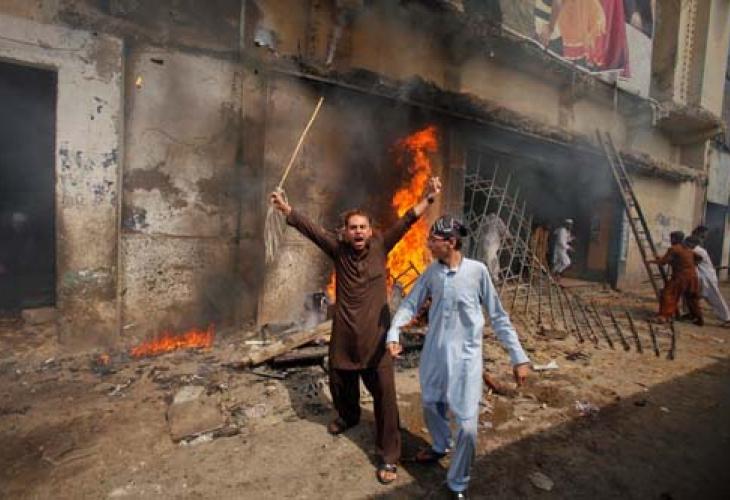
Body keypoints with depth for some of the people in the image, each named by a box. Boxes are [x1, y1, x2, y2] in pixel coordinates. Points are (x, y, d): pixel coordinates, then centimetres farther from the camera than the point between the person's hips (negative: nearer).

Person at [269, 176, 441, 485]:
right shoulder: (339, 250, -2)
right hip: (343, 335, 3)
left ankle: (389, 456, 16)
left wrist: (427, 199, -21)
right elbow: (310, 229, -2)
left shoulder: (380, 247, -4)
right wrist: (286, 209, -5)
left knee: (384, 394, -1)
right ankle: (348, 417, 55)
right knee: (340, 384, 22)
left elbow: (405, 222, -11)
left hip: (375, 335, -2)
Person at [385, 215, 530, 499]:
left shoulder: (477, 271, -13)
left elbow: (498, 317, -6)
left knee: (467, 426, -1)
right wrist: (393, 334, -13)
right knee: (430, 406, 21)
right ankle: (440, 446, 53)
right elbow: (410, 304, 1)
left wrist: (518, 357, -6)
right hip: (434, 352, 4)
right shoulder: (432, 271, -2)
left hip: (465, 356, -4)